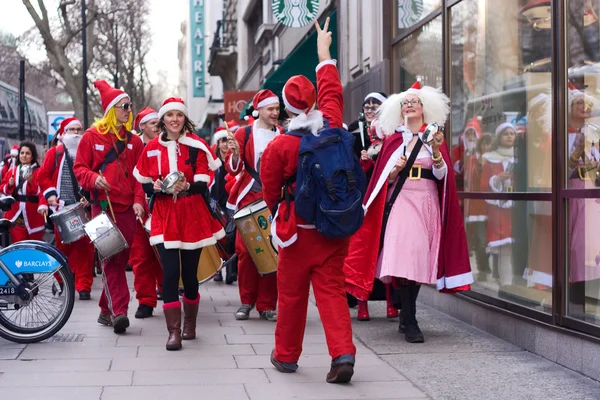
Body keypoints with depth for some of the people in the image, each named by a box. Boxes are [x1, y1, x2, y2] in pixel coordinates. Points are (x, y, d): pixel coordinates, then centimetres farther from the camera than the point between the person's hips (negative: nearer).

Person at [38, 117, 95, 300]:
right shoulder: (55, 153, 9)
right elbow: (43, 175, 7)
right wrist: (50, 193, -5)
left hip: (84, 208, -1)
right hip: (62, 207, 1)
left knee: (84, 247, -4)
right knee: (63, 246, 7)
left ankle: (84, 286, -3)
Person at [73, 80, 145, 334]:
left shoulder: (133, 140, 11)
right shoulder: (92, 136, 2)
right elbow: (79, 167, 4)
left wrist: (139, 200, -3)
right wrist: (93, 179, -17)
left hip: (127, 208, 4)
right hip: (103, 206, -4)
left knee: (121, 258, 5)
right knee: (110, 258, -11)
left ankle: (107, 310, 18)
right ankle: (118, 311, -15)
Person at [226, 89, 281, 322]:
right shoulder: (244, 133, 5)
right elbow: (233, 168, 1)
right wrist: (235, 154, -18)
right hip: (249, 198, 0)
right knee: (246, 251, -1)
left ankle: (267, 305, 6)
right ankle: (247, 302, 11)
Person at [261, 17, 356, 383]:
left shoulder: (279, 146, -15)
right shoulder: (333, 128, -6)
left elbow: (271, 192, -2)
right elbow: (332, 92, 13)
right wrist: (324, 54, 26)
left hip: (298, 229, -2)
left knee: (292, 294, 12)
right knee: (332, 290, 6)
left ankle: (286, 355, 26)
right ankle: (343, 354, -9)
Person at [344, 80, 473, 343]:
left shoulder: (434, 138, 11)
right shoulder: (393, 140, 10)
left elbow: (442, 175, 0)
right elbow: (384, 179, 9)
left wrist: (436, 150, -15)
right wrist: (396, 170, -11)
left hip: (427, 203, 1)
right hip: (401, 202, -1)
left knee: (418, 261, 1)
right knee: (403, 259, -14)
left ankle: (406, 318, 15)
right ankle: (410, 323, -13)